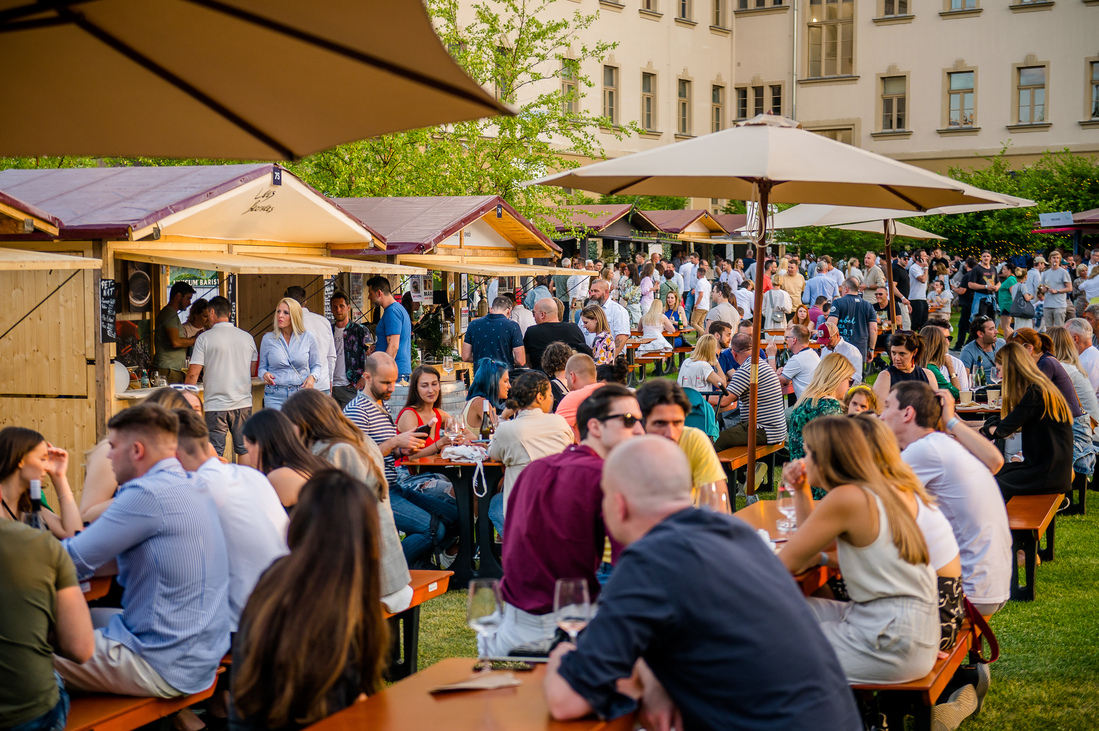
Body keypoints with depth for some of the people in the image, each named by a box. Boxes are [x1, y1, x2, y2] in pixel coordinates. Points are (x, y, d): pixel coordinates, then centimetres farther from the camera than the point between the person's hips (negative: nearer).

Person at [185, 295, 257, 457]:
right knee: (245, 451, 9)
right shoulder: (247, 337, 7)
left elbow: (193, 374, -7)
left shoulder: (204, 338, -5)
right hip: (243, 403, 4)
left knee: (215, 454, 0)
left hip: (216, 405, -3)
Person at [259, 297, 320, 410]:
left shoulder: (308, 337, 5)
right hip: (274, 396, 0)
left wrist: (312, 377, -7)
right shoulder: (268, 339, 5)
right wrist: (265, 374, -9)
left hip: (301, 394, 0)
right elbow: (261, 367, 13)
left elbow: (316, 365, 14)